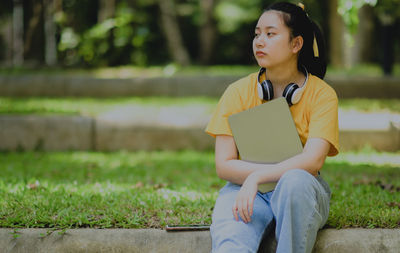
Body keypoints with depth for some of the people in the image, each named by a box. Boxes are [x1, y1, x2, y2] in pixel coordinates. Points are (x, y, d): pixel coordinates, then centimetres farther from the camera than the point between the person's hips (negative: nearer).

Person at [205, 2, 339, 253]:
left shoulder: (322, 94, 1)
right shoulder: (238, 92, 5)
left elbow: (313, 161, -14)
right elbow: (224, 165, -1)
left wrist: (257, 176, -26)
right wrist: (282, 169, -13)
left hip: (302, 191, 0)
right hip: (244, 188, 0)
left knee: (296, 181, -38)